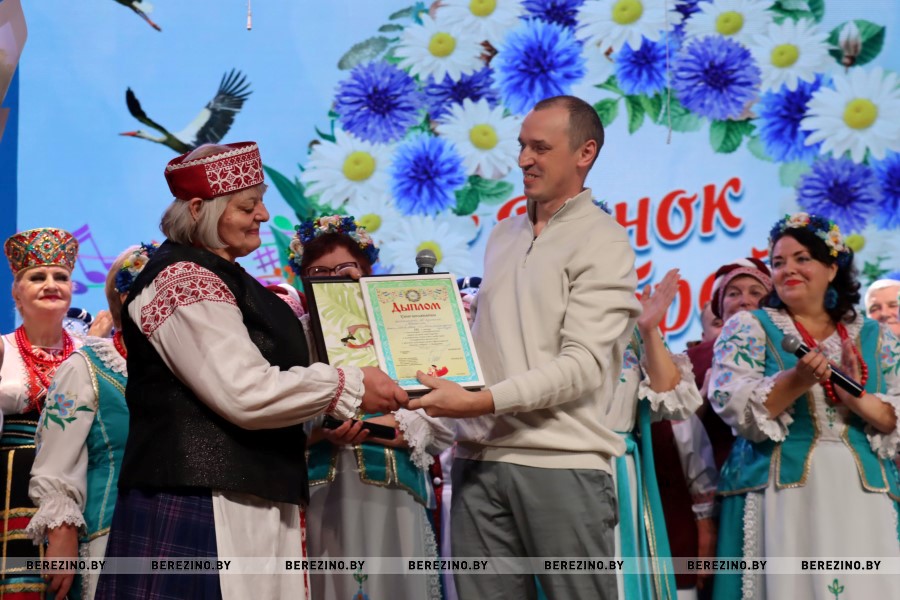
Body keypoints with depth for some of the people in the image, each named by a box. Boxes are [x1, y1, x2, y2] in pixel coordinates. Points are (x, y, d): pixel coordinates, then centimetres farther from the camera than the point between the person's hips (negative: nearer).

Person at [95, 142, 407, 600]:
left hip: (252, 500, 9)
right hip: (201, 504, -9)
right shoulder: (184, 282, -12)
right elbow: (245, 394, -19)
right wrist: (349, 387, -14)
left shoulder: (227, 279, 19)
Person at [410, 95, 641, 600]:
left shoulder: (603, 243, -4)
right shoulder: (503, 235, 17)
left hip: (562, 463, -6)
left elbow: (583, 365, -13)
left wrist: (480, 401, -20)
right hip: (479, 459, 6)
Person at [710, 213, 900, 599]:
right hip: (781, 491, -2)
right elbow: (731, 404, -8)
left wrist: (855, 398, -14)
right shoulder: (749, 327, 6)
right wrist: (797, 381, -22)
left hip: (863, 494, 2)